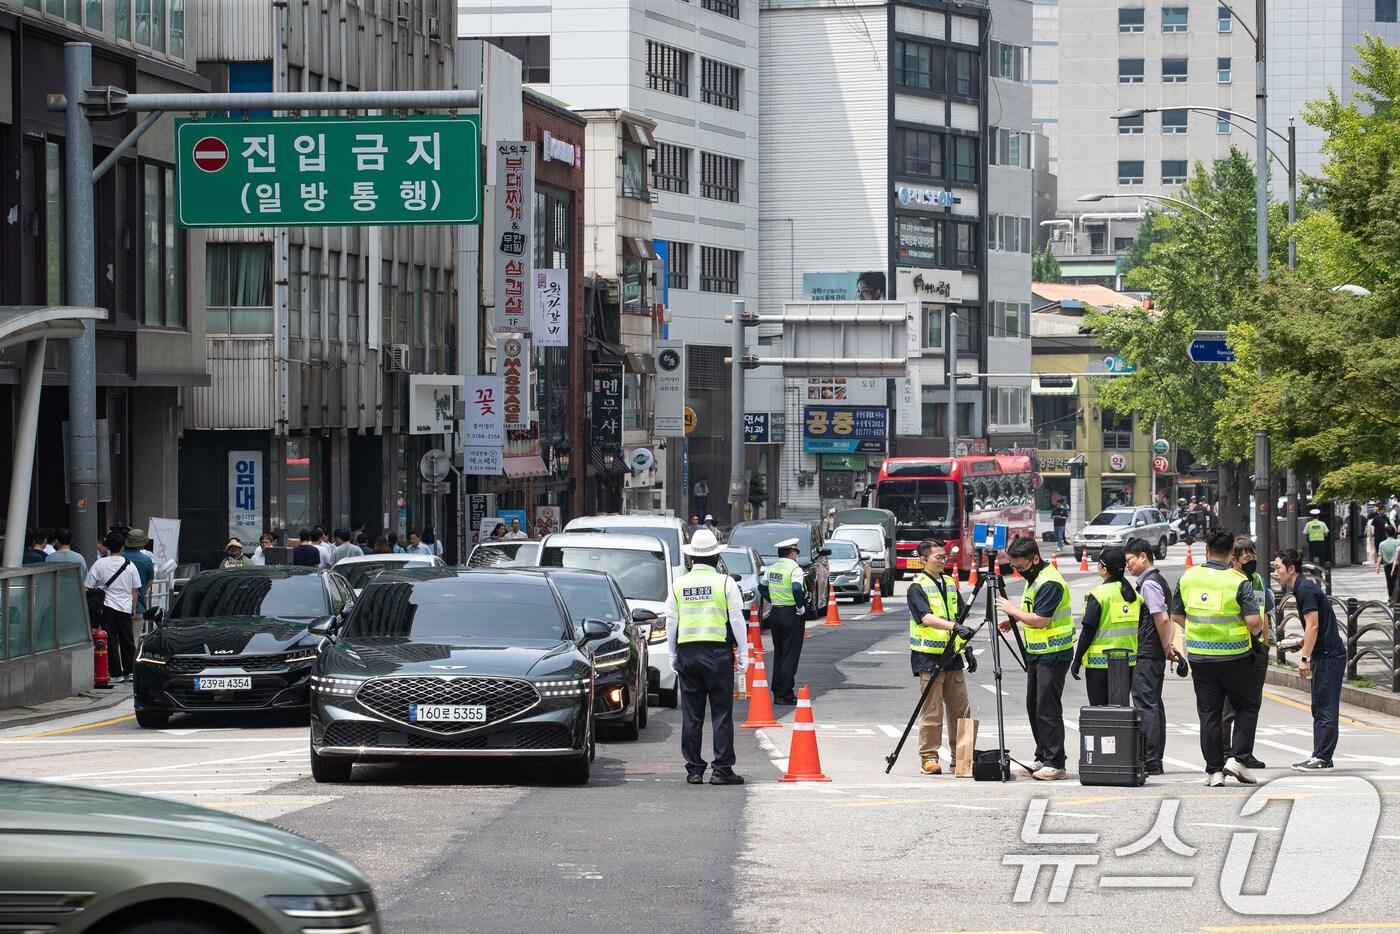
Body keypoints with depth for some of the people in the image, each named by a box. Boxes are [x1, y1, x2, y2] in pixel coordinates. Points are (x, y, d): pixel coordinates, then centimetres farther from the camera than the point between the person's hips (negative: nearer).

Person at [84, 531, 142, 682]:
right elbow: (135, 590, 11)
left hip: (107, 607, -3)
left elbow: (88, 587, -5)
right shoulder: (130, 565, 4)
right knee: (127, 641, 11)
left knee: (111, 641, 0)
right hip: (125, 607, 3)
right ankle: (129, 672, 15)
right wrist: (133, 610, 19)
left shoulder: (100, 564, -6)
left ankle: (117, 673, -2)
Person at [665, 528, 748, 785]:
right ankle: (722, 769, -2)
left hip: (687, 651, 3)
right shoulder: (725, 583, -3)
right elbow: (737, 620, -3)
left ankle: (694, 769, 8)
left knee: (691, 715, 7)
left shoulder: (679, 585, 6)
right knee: (722, 713, 0)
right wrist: (743, 653, 4)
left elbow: (671, 623, 9)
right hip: (718, 652, -3)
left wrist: (673, 656, 16)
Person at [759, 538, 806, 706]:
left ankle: (777, 692, 18)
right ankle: (785, 694, -5)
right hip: (792, 615, -7)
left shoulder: (772, 568, 8)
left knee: (778, 654, 16)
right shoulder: (794, 568, -14)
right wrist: (801, 607, -16)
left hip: (775, 614, 7)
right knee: (790, 655, -2)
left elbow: (762, 587, 18)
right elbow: (797, 588, -28)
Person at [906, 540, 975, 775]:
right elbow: (927, 618, -23)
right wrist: (954, 627, -36)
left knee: (961, 709, 9)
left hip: (952, 655, 7)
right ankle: (928, 758, 2)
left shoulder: (950, 583, 13)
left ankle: (960, 756, 18)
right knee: (931, 711, -4)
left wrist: (965, 643, 11)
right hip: (929, 656, -7)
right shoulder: (917, 588, -9)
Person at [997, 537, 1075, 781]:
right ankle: (1042, 759, 19)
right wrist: (1013, 621, 9)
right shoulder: (1034, 578, 13)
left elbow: (1039, 620, -24)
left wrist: (1011, 610, -12)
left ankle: (1055, 764, -9)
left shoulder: (1050, 583, -19)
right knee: (1034, 706, 12)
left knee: (1048, 708, -11)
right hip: (1037, 652, 10)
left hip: (1053, 654, -10)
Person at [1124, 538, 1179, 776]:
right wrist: (1169, 644, 10)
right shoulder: (1158, 581, 17)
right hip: (1156, 655, 10)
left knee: (1146, 706, -9)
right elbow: (1168, 619, 21)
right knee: (1154, 704, 13)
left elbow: (1162, 619, -21)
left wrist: (1166, 648, -11)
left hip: (1146, 655, -10)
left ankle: (1150, 762, -10)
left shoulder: (1148, 584, -14)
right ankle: (1155, 761, 17)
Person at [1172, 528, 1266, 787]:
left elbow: (1176, 616, 8)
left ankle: (1214, 770, 7)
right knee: (1247, 706, 14)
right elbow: (1254, 621, -18)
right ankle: (1236, 757, 1)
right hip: (1234, 657, -3)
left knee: (1209, 714, 9)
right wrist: (1257, 630, 5)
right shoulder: (1238, 582, -12)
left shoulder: (1188, 578, 0)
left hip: (1199, 656, 3)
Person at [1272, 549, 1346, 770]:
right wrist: (1301, 644, 15)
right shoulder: (1303, 588, 16)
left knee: (1325, 708, -8)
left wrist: (1304, 658, -20)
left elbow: (1313, 626, -20)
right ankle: (1321, 757, 14)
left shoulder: (1305, 590, -14)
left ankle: (1321, 758, -8)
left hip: (1329, 655, -10)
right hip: (1325, 654, 10)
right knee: (1320, 708, 11)